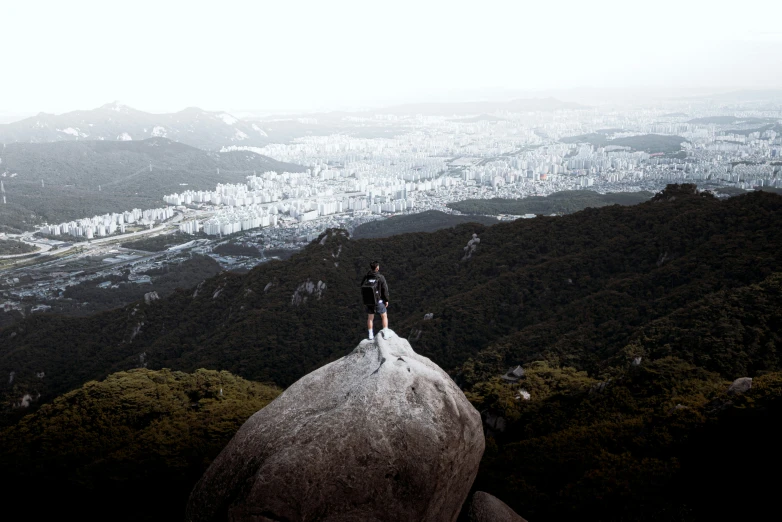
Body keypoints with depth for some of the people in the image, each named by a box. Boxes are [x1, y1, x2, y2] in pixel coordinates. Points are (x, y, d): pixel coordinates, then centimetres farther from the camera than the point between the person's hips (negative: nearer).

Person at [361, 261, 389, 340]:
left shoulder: (365, 278, -3)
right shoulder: (380, 277, -16)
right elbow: (385, 290, -13)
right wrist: (386, 300, -3)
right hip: (379, 301, -3)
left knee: (370, 318, 15)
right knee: (384, 316, 14)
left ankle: (371, 335, 18)